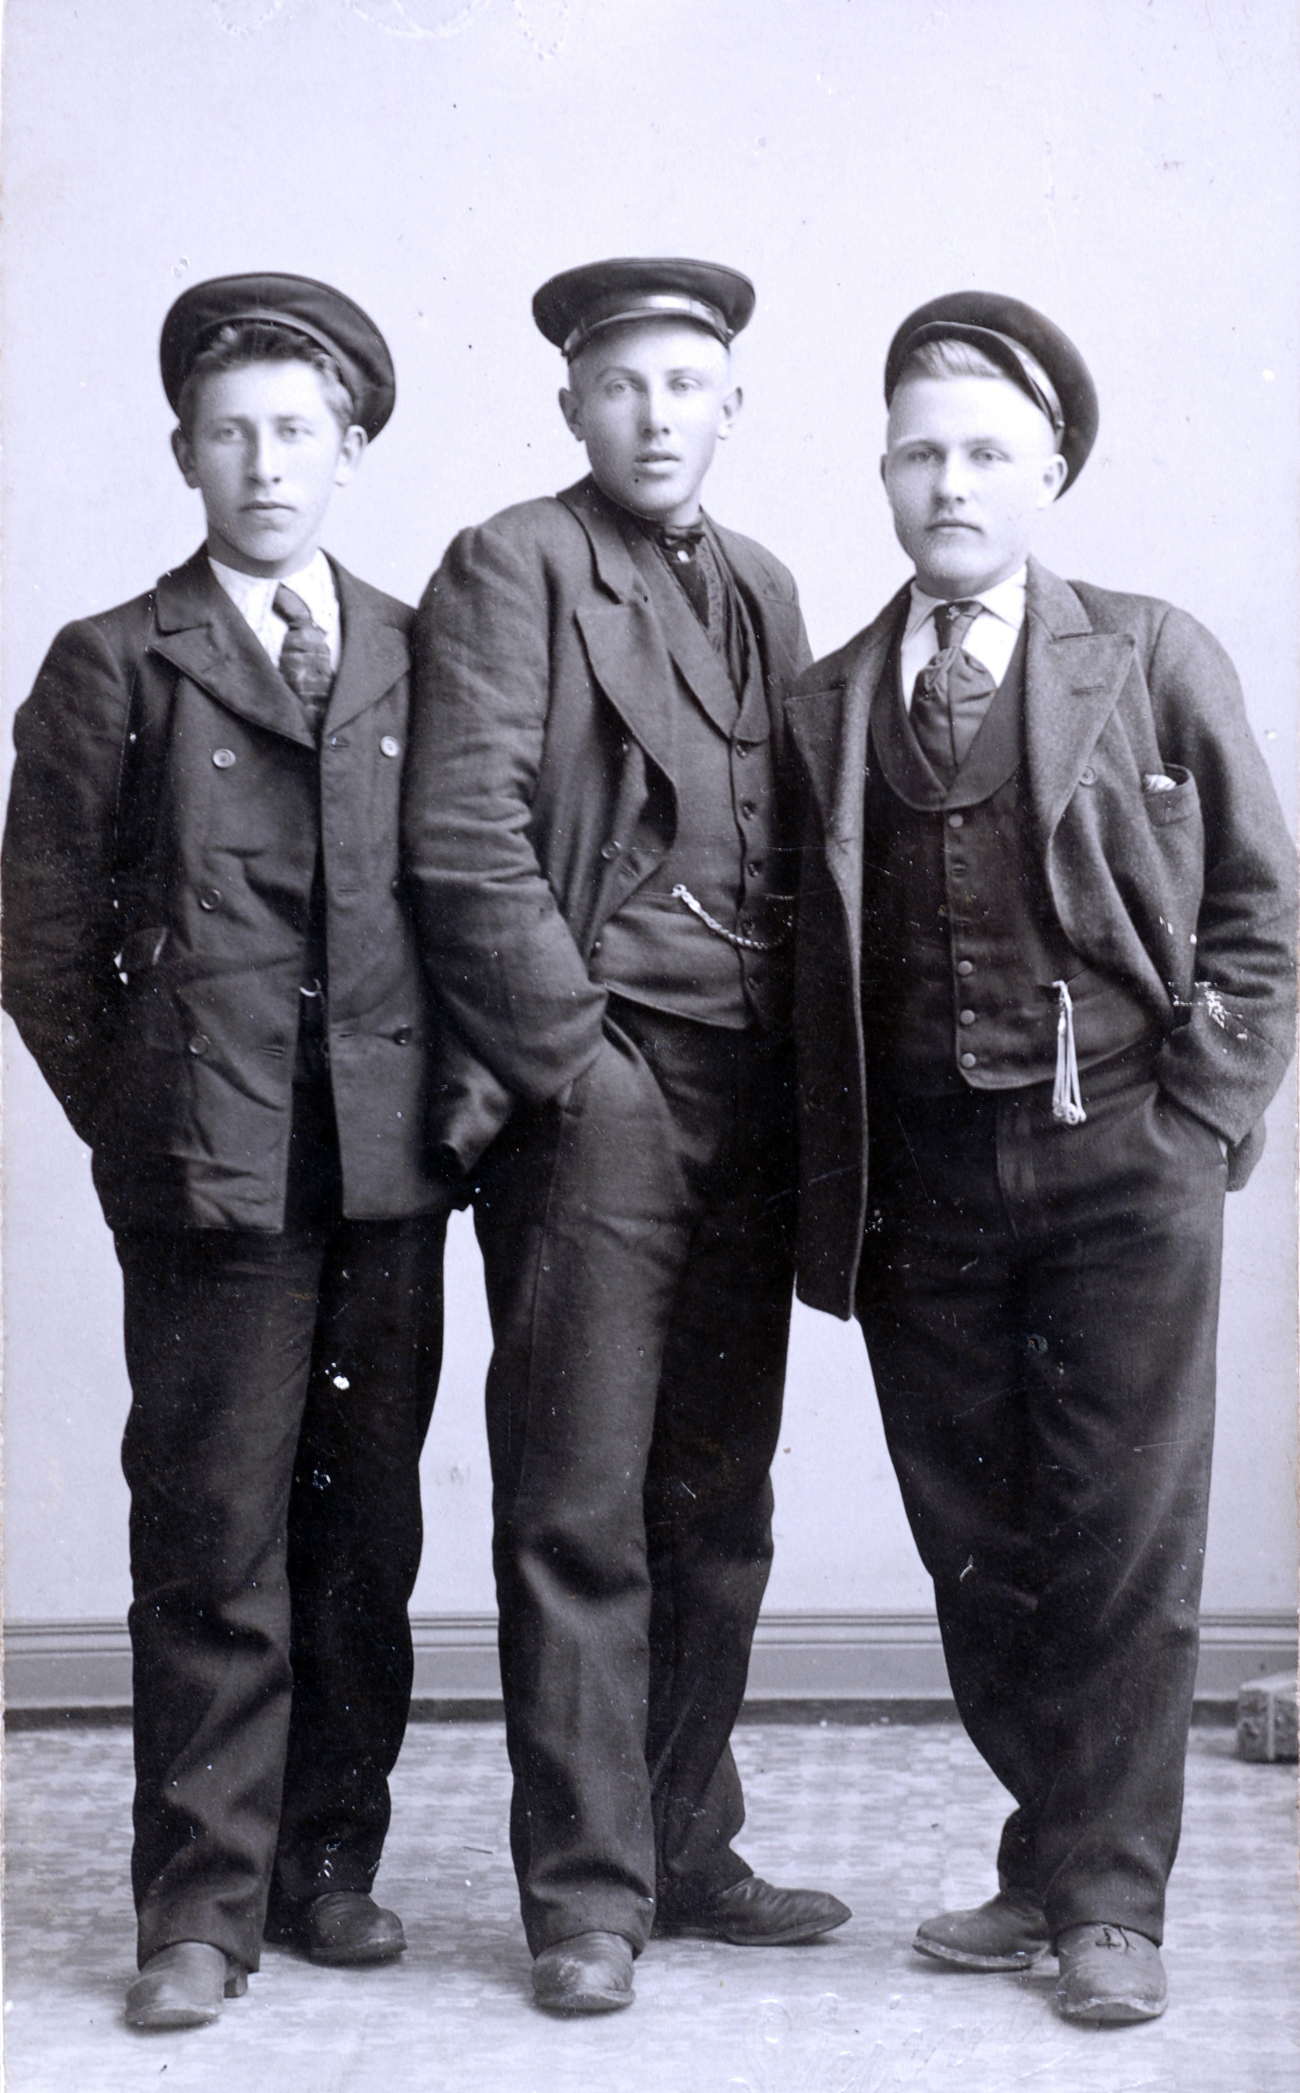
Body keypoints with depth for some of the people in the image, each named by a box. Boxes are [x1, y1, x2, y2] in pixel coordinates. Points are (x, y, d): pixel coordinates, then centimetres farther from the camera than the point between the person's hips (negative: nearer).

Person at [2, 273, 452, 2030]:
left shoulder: (421, 660, 11)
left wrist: (446, 1099, 5)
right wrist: (142, 1130, 2)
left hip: (389, 1172, 3)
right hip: (209, 1177, -3)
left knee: (366, 1534, 9)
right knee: (212, 1548, -1)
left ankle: (330, 1861, 22)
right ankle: (202, 1909, 7)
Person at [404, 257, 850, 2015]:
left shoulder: (763, 591, 19)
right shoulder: (507, 571, -2)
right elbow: (466, 847, -11)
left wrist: (802, 1087, 8)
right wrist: (571, 1065, -10)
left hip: (750, 1106, 6)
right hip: (593, 1094, -6)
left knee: (719, 1511, 9)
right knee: (580, 1515, -3)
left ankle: (688, 1851, 20)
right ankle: (586, 1896, 6)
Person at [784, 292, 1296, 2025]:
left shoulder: (1155, 661, 4)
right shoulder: (828, 708, 10)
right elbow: (817, 969, 10)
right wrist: (836, 1197, 4)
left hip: (1120, 1167, -2)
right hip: (921, 1185, 3)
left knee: (1125, 1543, 0)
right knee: (975, 1554, 7)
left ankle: (1111, 1902, 11)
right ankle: (1051, 1866, 23)